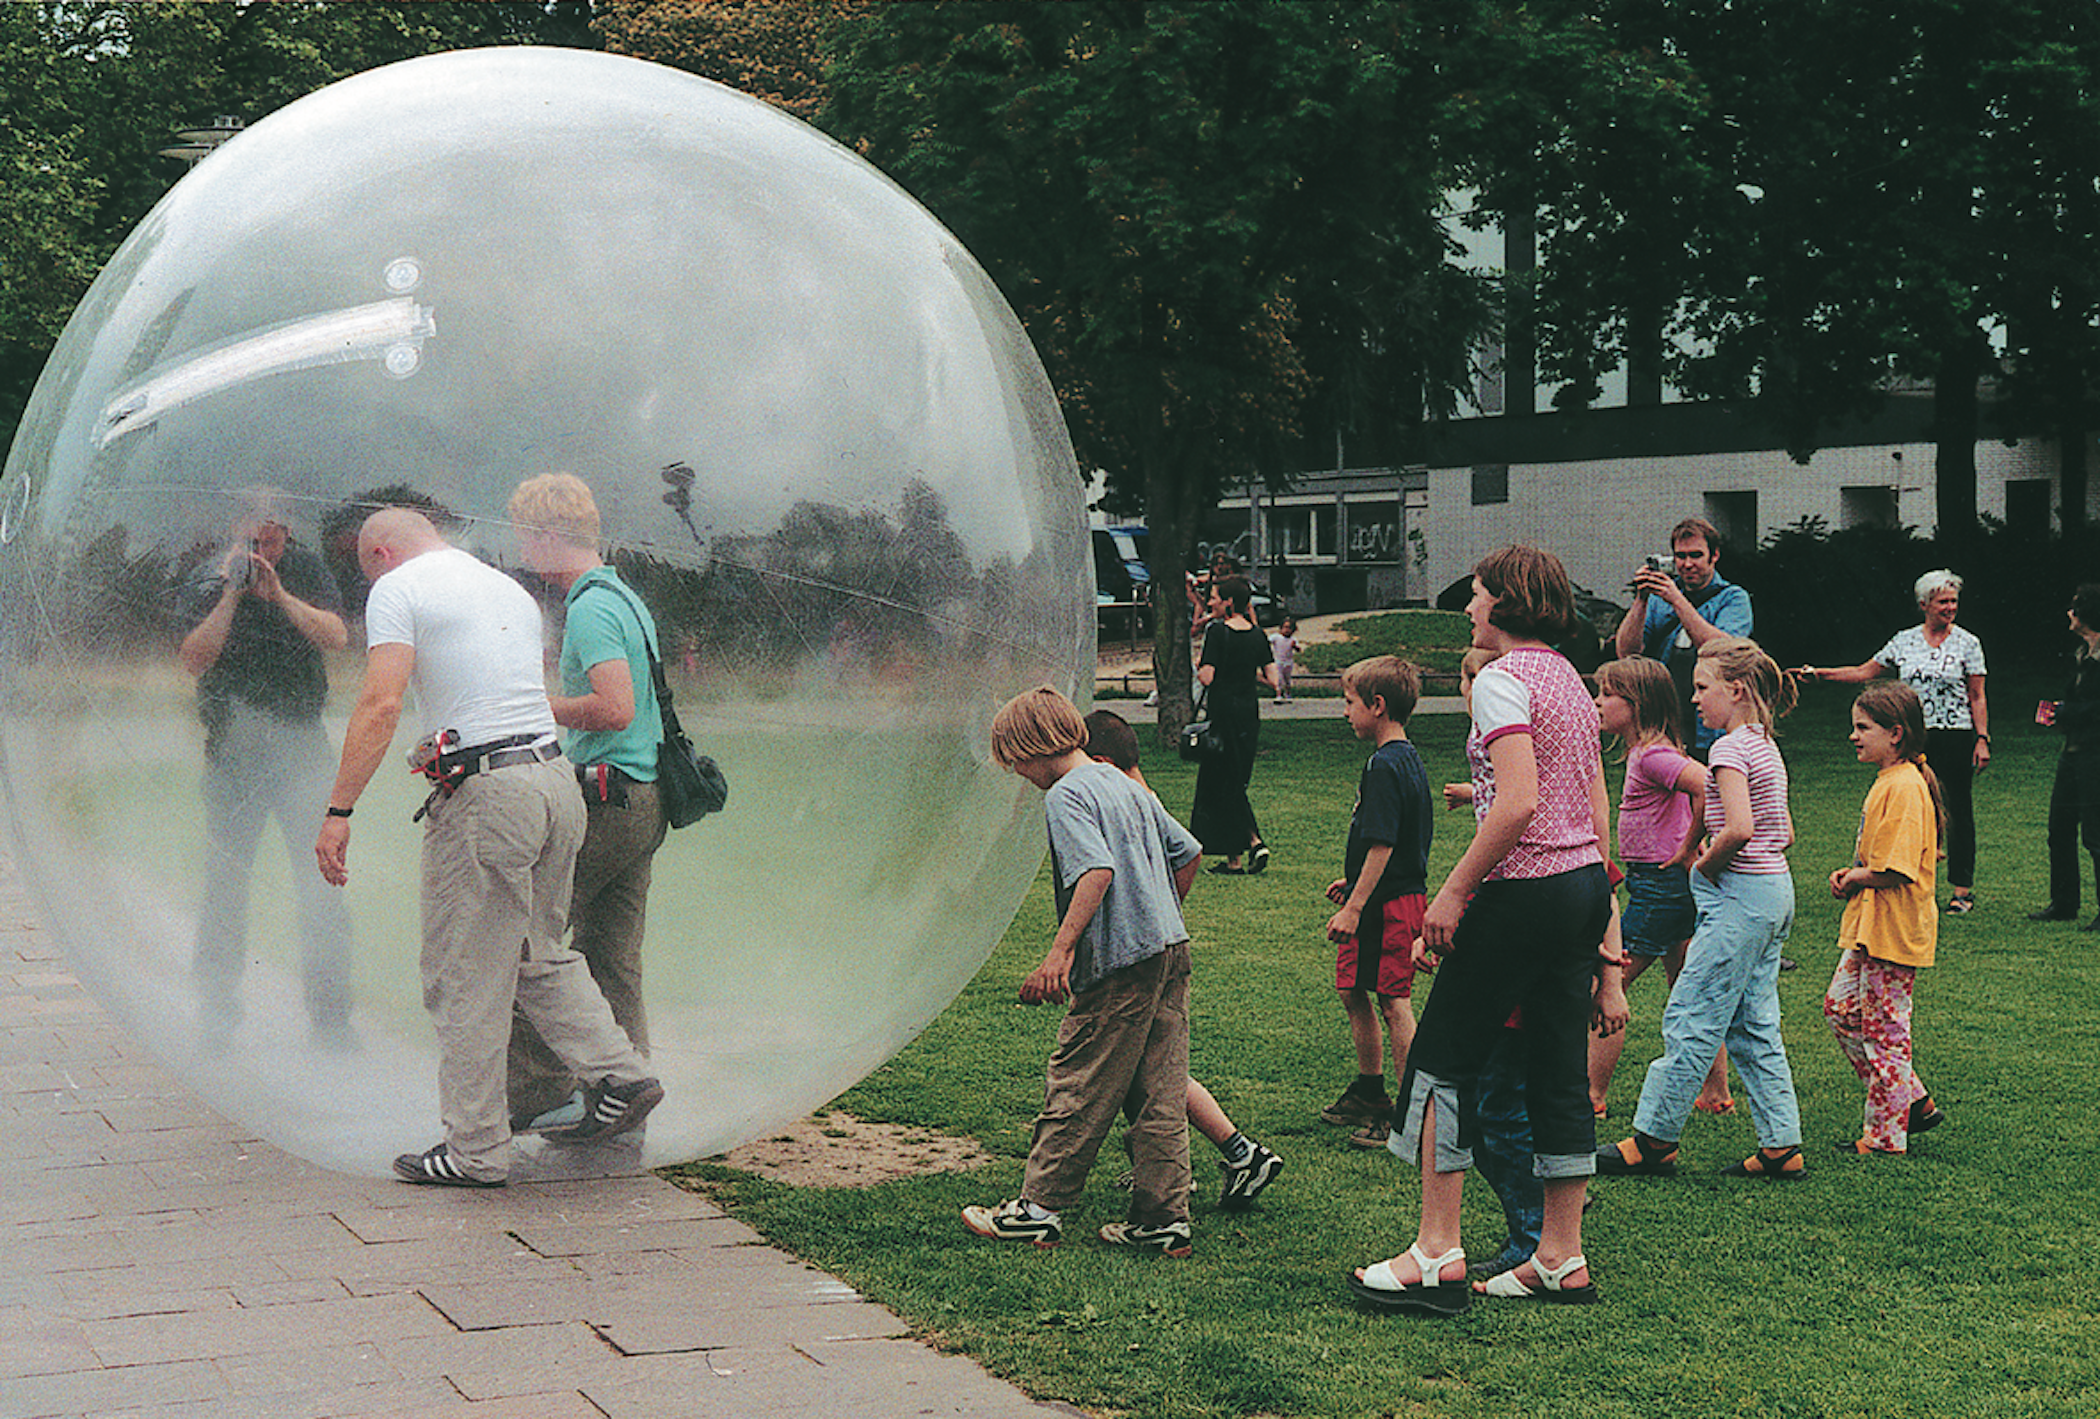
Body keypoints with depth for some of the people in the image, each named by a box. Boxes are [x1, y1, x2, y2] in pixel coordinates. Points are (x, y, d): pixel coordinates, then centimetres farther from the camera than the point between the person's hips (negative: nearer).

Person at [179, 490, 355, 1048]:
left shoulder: (306, 571, 5)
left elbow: (336, 636, -8)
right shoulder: (211, 582, 2)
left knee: (321, 881, -6)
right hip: (233, 748, 0)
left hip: (301, 745, 0)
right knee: (225, 881, 2)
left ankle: (330, 1015, -1)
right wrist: (231, 594, -16)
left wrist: (278, 594, -19)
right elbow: (194, 661, -9)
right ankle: (216, 1011, 13)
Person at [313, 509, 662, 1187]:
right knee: (539, 954, 22)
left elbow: (381, 705, -14)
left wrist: (338, 811, -14)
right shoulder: (510, 587, 21)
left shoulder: (397, 589, -1)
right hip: (558, 778, 8)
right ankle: (620, 1076, 14)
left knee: (464, 979, 1)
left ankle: (475, 1150, 7)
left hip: (486, 796, -8)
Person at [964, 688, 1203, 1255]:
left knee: (1076, 1089, 2)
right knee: (1160, 1094, 9)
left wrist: (1059, 953, -25)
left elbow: (1098, 871, -24)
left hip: (1121, 964, -8)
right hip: (1169, 953, 8)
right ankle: (1165, 1219, 11)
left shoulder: (1066, 796, -10)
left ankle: (1039, 1208, 9)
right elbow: (1187, 852, 21)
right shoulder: (1126, 786, 16)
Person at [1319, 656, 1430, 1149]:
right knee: (1353, 991, 19)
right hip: (1402, 897, 10)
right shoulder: (1408, 759, 13)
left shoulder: (1385, 767, -19)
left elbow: (1382, 845, -23)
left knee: (1393, 1002, -6)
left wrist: (1355, 907, -22)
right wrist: (1354, 883, 27)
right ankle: (1369, 1092, 31)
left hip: (1387, 904, -10)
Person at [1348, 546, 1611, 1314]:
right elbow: (1597, 810, 16)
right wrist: (1598, 916, 21)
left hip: (1525, 892, -9)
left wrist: (1455, 890, -18)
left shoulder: (1502, 680, -12)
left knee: (1444, 1060, 0)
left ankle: (1437, 1256, 0)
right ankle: (1561, 1259, 15)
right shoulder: (1569, 678, 15)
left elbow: (1519, 803, -23)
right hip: (1585, 881, 9)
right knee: (1558, 1072, 11)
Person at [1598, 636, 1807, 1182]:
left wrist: (1707, 865, -10)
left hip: (1741, 895, -10)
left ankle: (1655, 1138, 3)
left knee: (1690, 1018, -3)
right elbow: (1785, 834, 19)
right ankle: (1782, 1145, 12)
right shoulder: (1766, 748, 14)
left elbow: (1739, 828, -27)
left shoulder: (1730, 749, -14)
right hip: (1775, 891, 10)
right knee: (1754, 1026, 12)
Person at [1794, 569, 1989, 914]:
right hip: (1914, 739, 3)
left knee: (1957, 811, 0)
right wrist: (1818, 673, 5)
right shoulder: (1904, 641, 8)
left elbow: (1977, 698, 1)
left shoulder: (1967, 643, 1)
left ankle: (1962, 889, 8)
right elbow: (1865, 673, 11)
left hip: (1956, 738, -3)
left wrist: (1982, 739, -7)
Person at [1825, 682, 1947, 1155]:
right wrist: (1851, 875, 8)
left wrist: (1854, 878, -9)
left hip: (1894, 933, -11)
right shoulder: (1889, 781, 14)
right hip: (1870, 929, 11)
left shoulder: (1904, 787, -19)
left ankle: (1887, 1134, 7)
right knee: (1840, 1009, 14)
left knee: (1883, 1027, -2)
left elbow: (1896, 870, -25)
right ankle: (1914, 1102, 22)